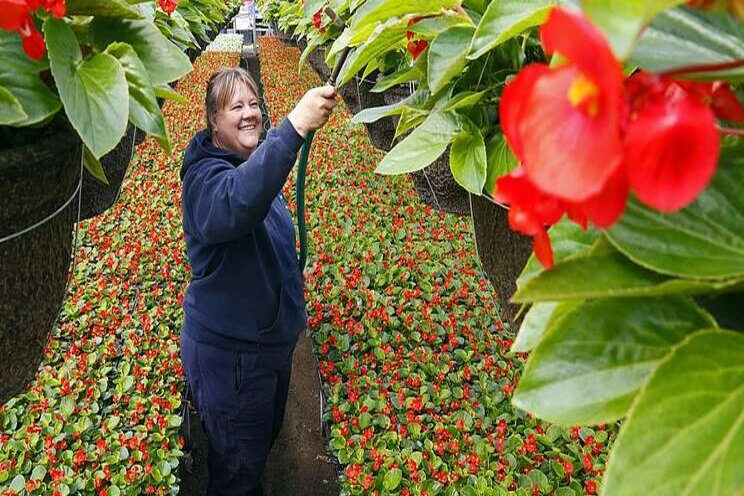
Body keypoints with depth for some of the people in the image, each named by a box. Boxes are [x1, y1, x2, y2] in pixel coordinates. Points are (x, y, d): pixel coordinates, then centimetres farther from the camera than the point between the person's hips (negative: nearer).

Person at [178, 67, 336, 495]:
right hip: (228, 352, -8)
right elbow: (233, 206, -51)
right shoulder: (207, 175, -24)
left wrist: (294, 292, 17)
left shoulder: (256, 165, 3)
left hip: (274, 339, 9)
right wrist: (295, 127, -58)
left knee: (266, 438, 29)